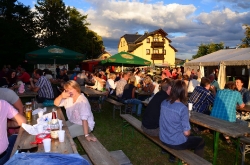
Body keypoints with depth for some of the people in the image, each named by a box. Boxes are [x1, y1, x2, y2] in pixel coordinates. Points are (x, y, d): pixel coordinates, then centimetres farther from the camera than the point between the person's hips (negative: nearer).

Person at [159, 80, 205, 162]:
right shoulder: (183, 108, -25)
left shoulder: (163, 103, -7)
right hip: (177, 143, -6)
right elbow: (186, 132, -21)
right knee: (201, 141, 17)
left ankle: (173, 156, 41)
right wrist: (187, 133, 2)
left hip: (163, 139, 6)